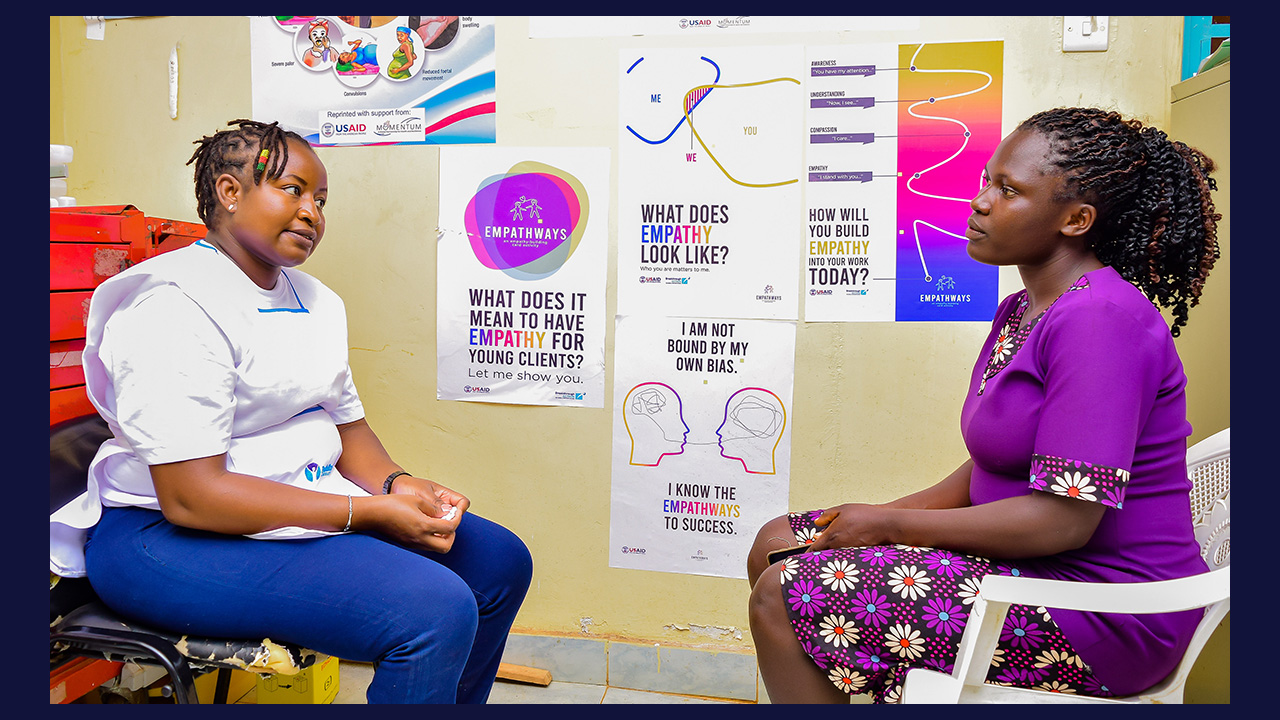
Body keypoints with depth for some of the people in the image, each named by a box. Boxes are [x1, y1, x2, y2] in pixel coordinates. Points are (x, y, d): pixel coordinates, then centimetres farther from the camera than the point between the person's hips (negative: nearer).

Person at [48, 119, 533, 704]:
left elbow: (346, 423, 15)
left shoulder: (315, 300, 13)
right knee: (436, 610, -27)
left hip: (305, 502, 9)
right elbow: (190, 496, -23)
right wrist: (370, 513, -24)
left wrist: (395, 483, -8)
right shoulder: (176, 304, -17)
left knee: (500, 560, 4)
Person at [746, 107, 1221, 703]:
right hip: (1028, 565, 10)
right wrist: (880, 516, 0)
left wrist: (891, 525, -17)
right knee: (776, 543, 5)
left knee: (784, 597, -18)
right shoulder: (1024, 309, 12)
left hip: (1100, 616, -10)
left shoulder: (1101, 320, -20)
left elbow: (1063, 520, -26)